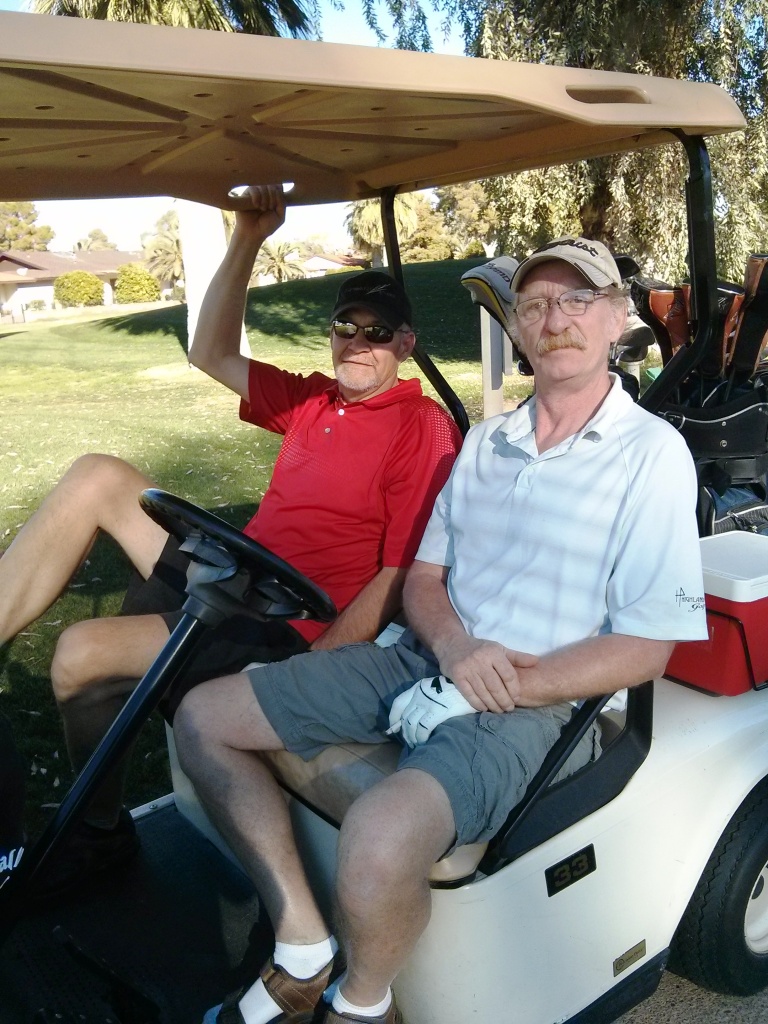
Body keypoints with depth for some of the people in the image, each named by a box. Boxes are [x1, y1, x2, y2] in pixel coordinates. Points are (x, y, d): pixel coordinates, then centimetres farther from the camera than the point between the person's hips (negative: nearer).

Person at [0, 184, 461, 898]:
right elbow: (211, 353, 15)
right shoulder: (312, 402, 12)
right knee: (96, 477, -2)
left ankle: (98, 832, 10)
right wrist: (247, 239, 8)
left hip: (285, 634, -8)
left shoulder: (422, 429, -11)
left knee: (82, 653, -19)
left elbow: (400, 577, -17)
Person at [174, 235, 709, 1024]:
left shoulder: (652, 454, -6)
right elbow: (423, 577, 12)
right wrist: (455, 648, -11)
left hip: (532, 700, -6)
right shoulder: (484, 439, 13)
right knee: (202, 717, 1)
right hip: (429, 657, 7)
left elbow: (643, 649, -10)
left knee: (379, 838, -35)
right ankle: (305, 953, 5)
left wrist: (497, 687, -16)